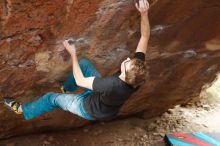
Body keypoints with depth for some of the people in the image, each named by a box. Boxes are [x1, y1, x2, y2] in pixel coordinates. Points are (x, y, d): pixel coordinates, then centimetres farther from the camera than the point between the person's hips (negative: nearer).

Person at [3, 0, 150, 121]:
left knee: (53, 98, 13)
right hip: (101, 96, 6)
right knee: (84, 62, 11)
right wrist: (144, 13, -37)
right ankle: (66, 88, 38)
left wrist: (73, 54, -24)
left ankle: (21, 109, 40)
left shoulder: (111, 84, -48)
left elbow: (80, 81, -32)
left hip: (92, 109, -5)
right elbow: (145, 37, -24)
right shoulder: (137, 74, -32)